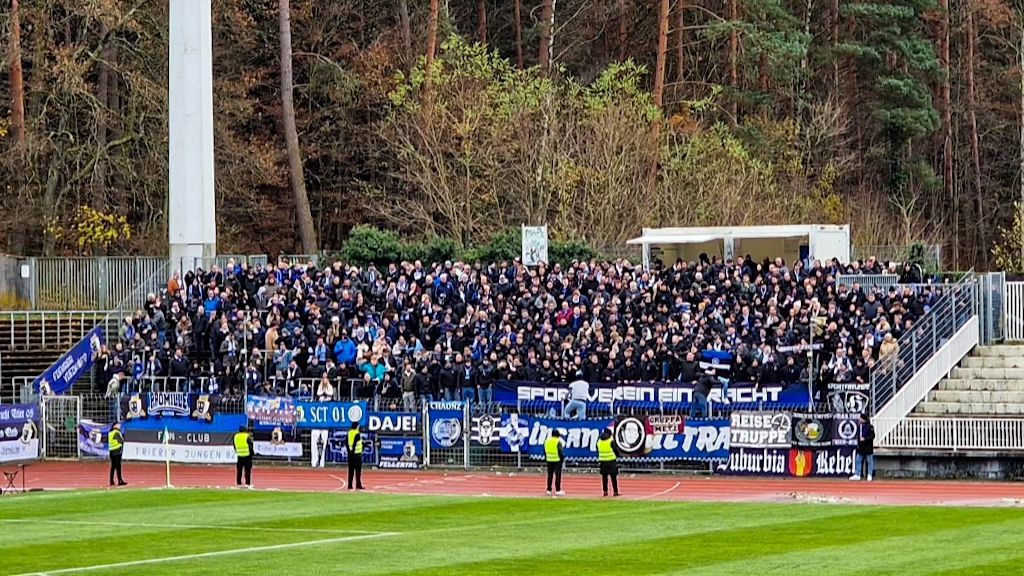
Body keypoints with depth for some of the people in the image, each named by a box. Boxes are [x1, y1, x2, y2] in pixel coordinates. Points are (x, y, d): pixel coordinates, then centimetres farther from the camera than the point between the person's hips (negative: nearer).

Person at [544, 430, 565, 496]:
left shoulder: (547, 441, 8)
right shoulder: (558, 442, -11)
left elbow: (545, 451, 12)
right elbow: (560, 451, -13)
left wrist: (546, 458, 18)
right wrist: (562, 458, -2)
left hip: (549, 460, 6)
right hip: (557, 460, -6)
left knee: (550, 475, 11)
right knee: (558, 475, -2)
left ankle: (549, 490, 12)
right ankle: (558, 490, -4)